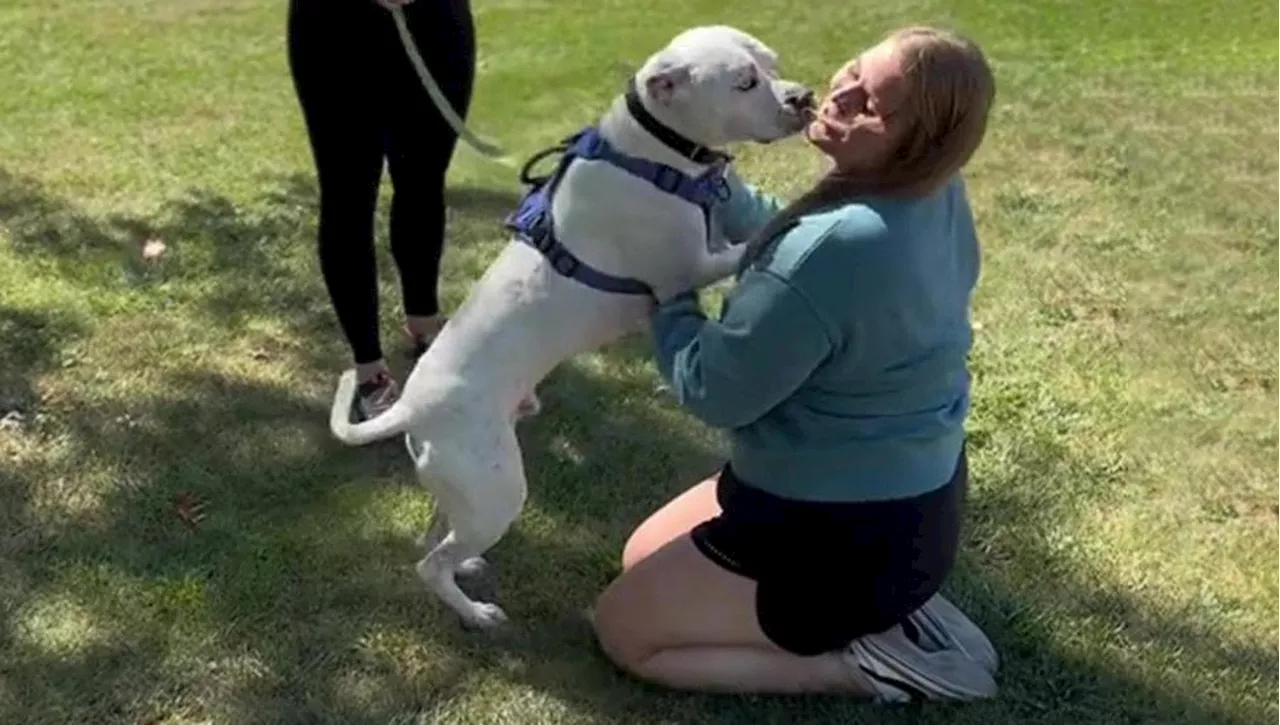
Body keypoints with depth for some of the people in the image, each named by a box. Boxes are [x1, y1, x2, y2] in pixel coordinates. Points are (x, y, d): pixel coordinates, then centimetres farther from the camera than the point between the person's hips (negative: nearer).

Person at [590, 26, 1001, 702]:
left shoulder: (840, 247, -35)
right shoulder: (933, 193, -7)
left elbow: (713, 390, -23)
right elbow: (784, 237, 10)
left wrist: (665, 295, -6)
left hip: (851, 537, -9)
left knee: (621, 627, 7)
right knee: (644, 559, 24)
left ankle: (861, 659, 1)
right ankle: (882, 610, 15)